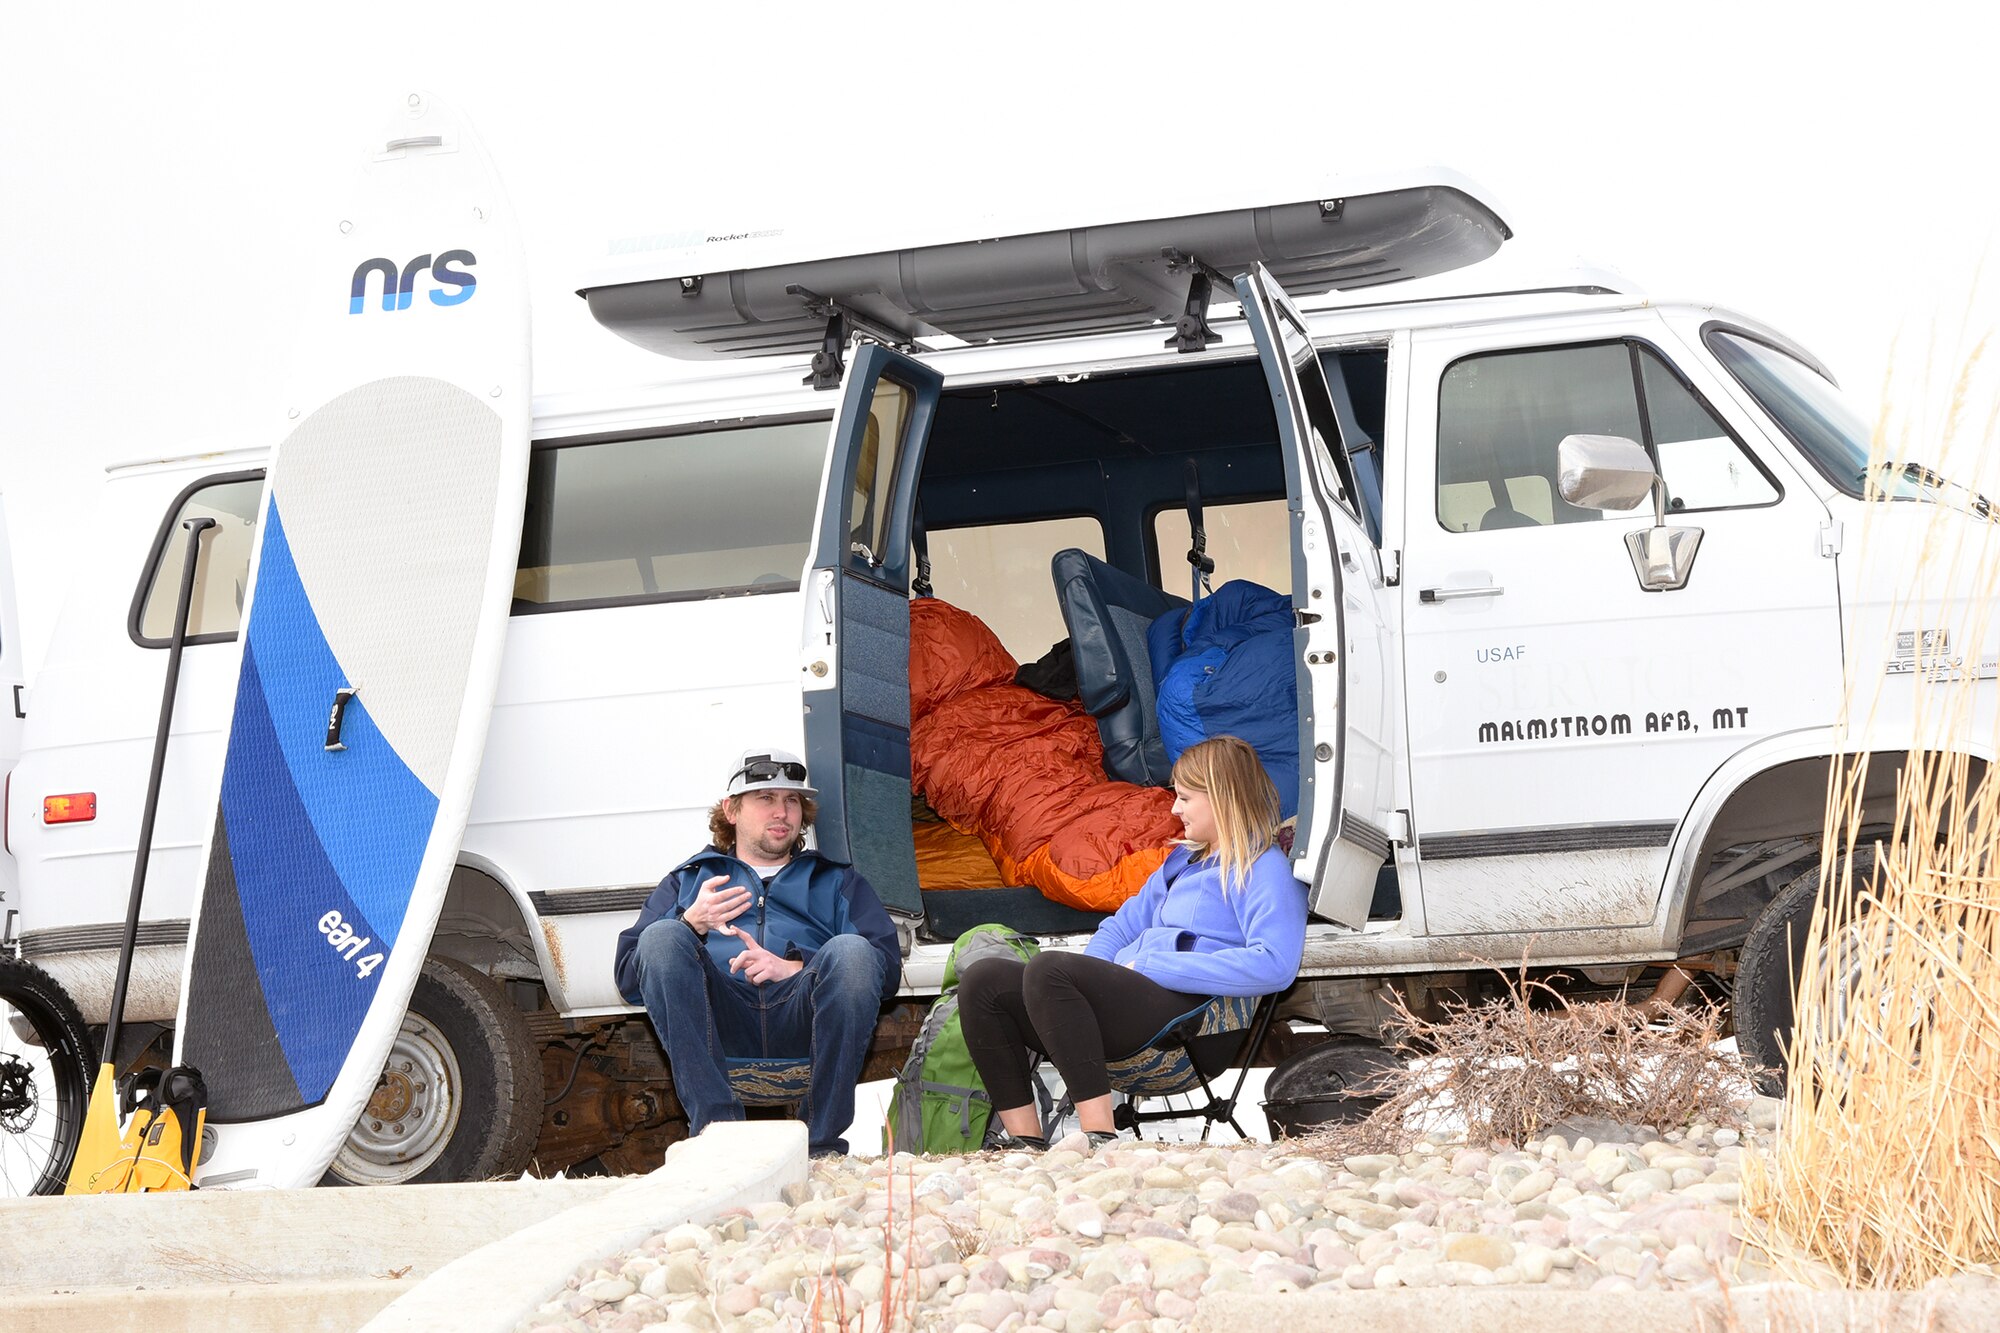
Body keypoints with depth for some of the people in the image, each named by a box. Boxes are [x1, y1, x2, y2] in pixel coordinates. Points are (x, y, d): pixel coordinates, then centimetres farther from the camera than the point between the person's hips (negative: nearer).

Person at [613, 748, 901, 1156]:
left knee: (850, 950, -30)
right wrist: (691, 923, -4)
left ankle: (822, 1145, -32)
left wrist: (794, 968, -5)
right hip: (721, 1023, 0)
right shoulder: (687, 879, 32)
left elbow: (887, 967, 11)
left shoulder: (836, 881, 32)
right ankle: (716, 1127, -37)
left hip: (802, 1020, 0)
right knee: (661, 936, -26)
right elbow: (628, 977, 15)